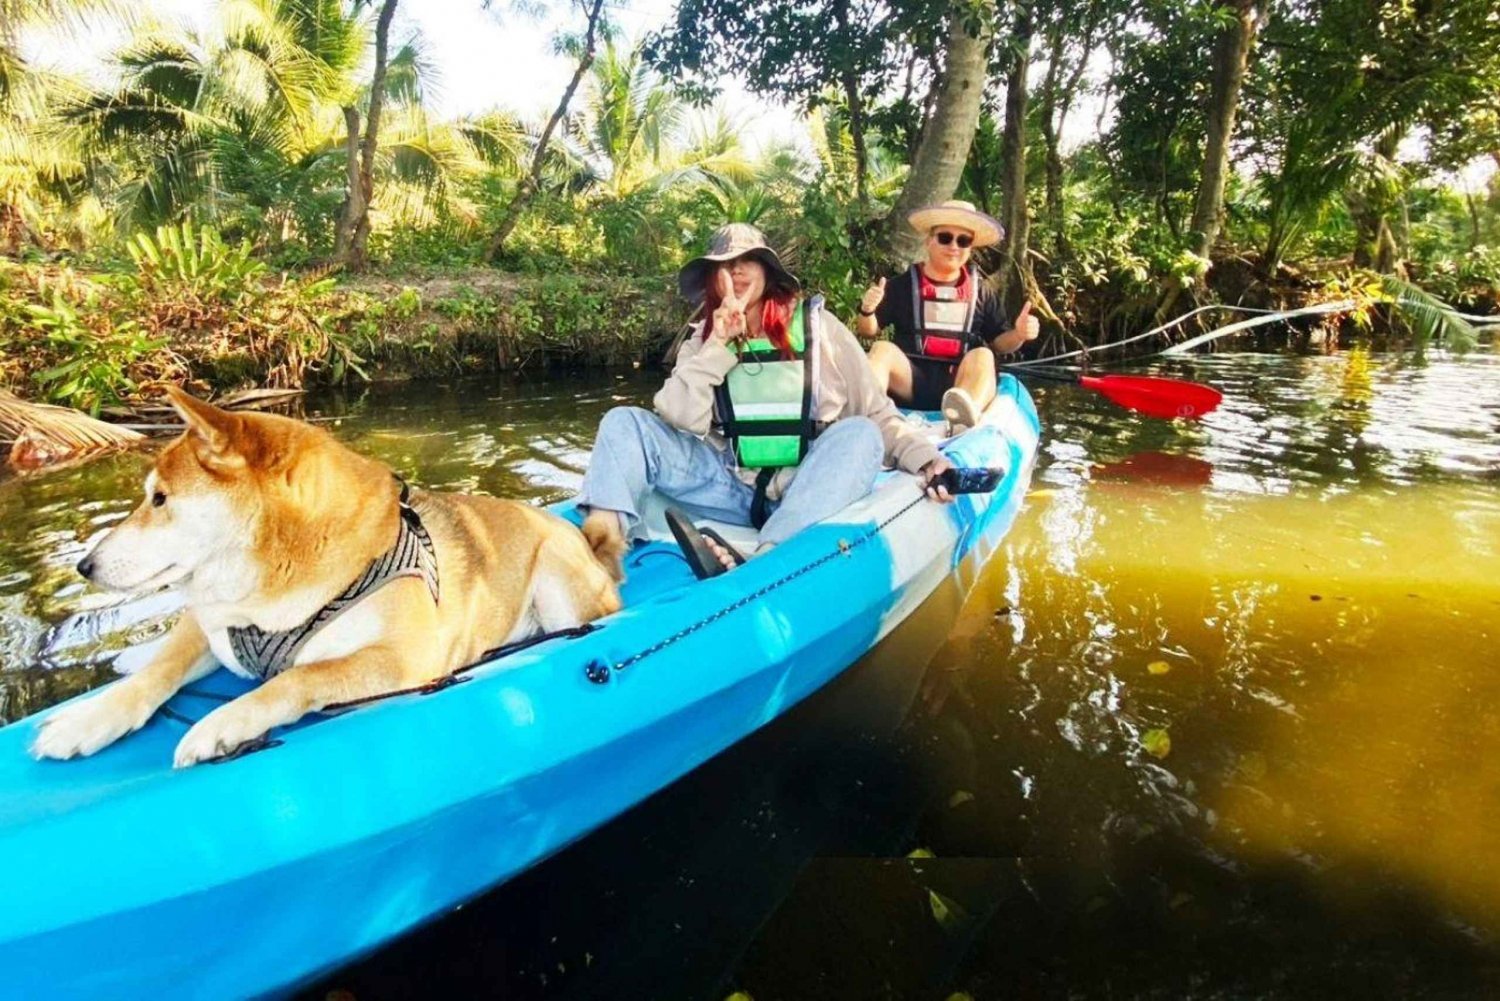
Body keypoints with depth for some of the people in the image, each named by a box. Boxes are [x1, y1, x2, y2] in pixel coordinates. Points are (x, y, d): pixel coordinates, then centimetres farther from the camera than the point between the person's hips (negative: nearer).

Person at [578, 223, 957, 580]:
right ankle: (602, 546, -38)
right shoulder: (703, 339, 9)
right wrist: (718, 345, -11)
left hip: (802, 491, -1)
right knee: (624, 421, -10)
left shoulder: (816, 326, 4)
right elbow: (681, 420, -7)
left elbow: (877, 415, 0)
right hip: (731, 486, 2)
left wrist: (925, 458, -15)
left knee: (859, 434, -29)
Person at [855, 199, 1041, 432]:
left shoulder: (982, 293, 18)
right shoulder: (902, 285, 12)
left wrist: (1018, 335, -3)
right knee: (883, 349, -27)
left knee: (982, 355, -29)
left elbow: (998, 343, 19)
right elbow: (867, 332, 11)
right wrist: (867, 311, -11)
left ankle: (965, 421, -61)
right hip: (910, 381, 0)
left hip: (958, 383, 1)